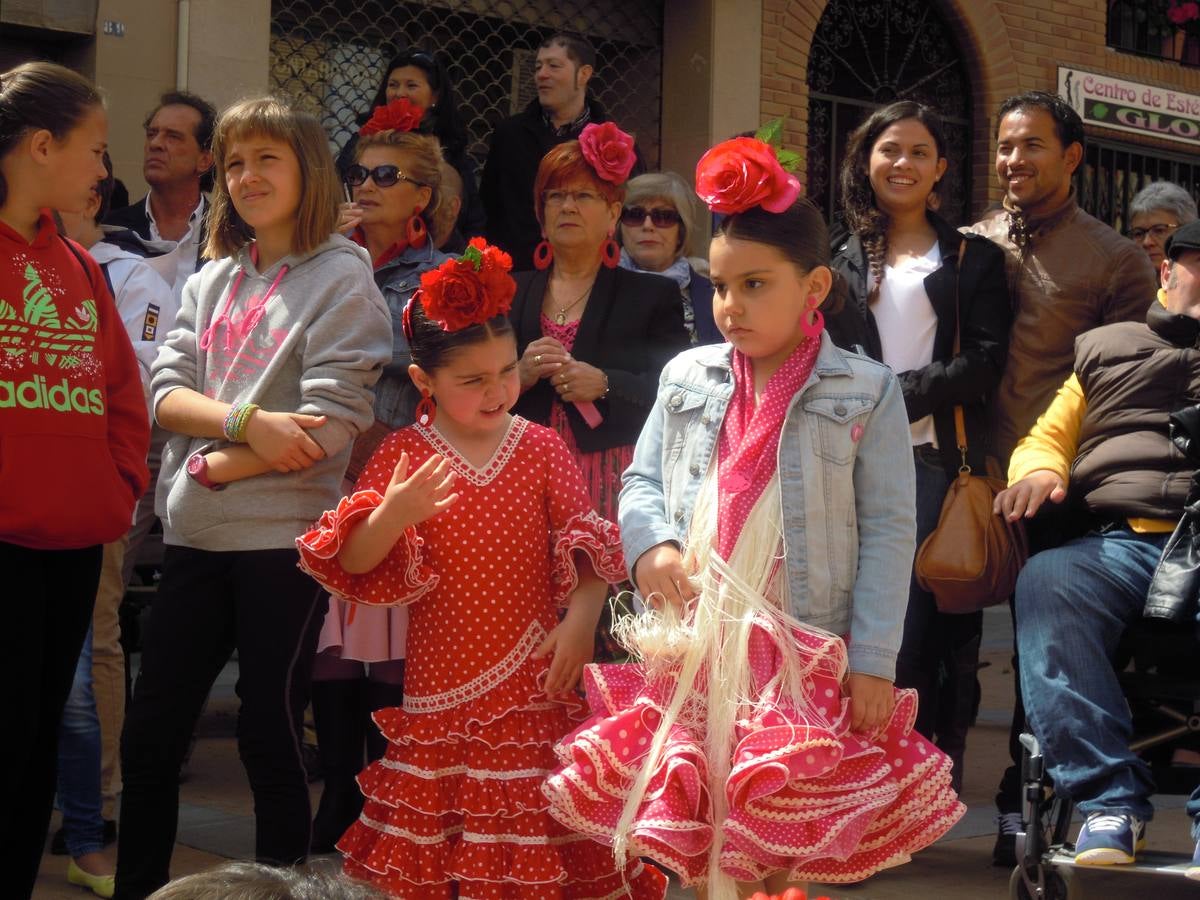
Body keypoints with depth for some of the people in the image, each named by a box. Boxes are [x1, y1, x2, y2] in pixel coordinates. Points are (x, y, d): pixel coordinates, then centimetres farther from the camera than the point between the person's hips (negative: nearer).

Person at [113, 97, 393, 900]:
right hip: (196, 535, 6)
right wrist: (248, 423, -16)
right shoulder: (212, 281, 14)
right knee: (150, 735, 9)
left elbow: (331, 423, -14)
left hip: (284, 536, -6)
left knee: (271, 737, 1)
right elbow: (167, 394, 3)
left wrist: (219, 464, -10)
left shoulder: (341, 278, -4)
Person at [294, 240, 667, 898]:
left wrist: (580, 620, -16)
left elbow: (586, 545, 1)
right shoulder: (404, 455, 0)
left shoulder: (541, 448, 4)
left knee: (539, 840, 2)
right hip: (442, 683, -1)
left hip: (536, 685, 1)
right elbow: (352, 565, -4)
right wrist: (393, 514, -23)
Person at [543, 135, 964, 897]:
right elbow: (642, 480, 13)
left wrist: (873, 660, -8)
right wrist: (651, 546, -9)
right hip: (693, 650, 3)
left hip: (806, 655, -3)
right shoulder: (687, 378, 7)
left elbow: (887, 530, -4)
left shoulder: (865, 392, -4)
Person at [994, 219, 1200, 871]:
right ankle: (1110, 798, -31)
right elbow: (1048, 434, 23)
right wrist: (1036, 471, 1)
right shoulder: (1102, 347, 27)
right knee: (1045, 582, -33)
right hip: (1118, 542, 2)